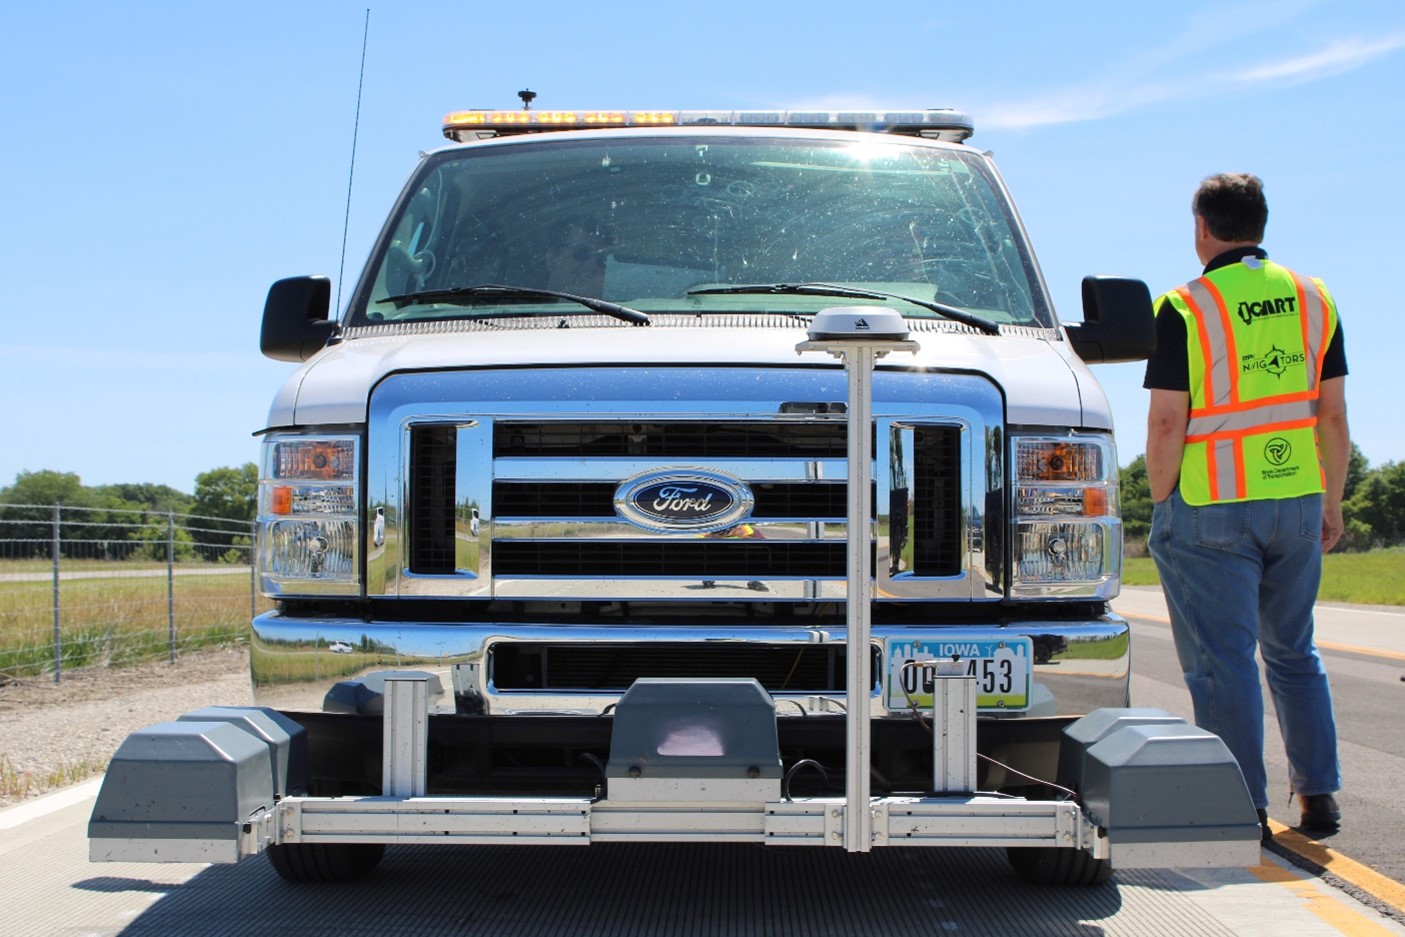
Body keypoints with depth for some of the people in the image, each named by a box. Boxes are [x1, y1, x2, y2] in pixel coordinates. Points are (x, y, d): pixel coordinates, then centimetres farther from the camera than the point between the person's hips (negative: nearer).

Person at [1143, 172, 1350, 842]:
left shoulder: (1186, 309, -9)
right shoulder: (1314, 300, 6)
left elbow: (1166, 425, -12)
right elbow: (1333, 415, 8)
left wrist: (1160, 507, -1)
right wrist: (1330, 504, 16)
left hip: (1211, 510, -5)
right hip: (1296, 503, 5)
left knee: (1223, 661, 1)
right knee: (1294, 651, 18)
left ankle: (1244, 807, 2)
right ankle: (1318, 793, 19)